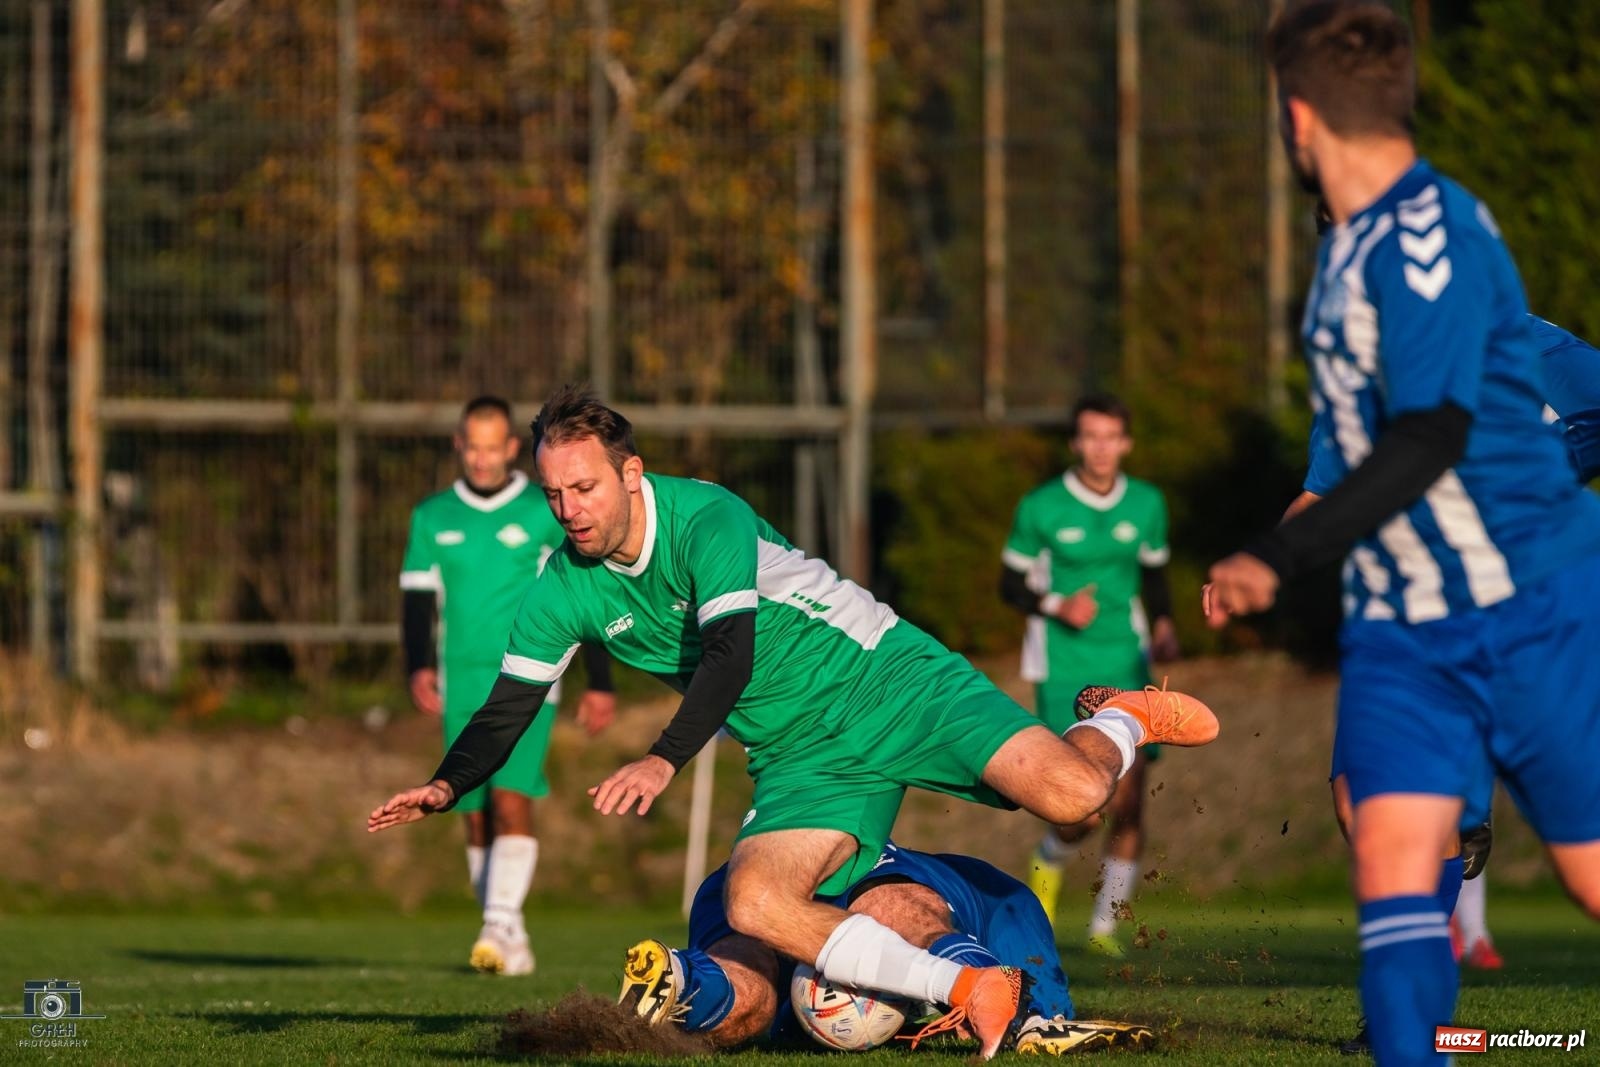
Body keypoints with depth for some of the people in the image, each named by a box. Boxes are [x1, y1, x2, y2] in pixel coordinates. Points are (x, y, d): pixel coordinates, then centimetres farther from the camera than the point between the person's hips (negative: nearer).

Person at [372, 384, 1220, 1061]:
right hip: (801, 762, 5)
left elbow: (731, 657, -31)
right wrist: (446, 785, -17)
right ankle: (967, 991, -15)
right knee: (755, 905, -23)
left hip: (887, 682, -5)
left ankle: (1120, 724, 15)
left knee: (1068, 794, -23)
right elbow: (508, 708, 3)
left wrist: (663, 762, -45)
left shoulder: (707, 519, -20)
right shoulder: (563, 592, -3)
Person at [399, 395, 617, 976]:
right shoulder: (432, 518, 10)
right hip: (462, 683, 3)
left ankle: (502, 924, -26)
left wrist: (600, 683, 3)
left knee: (511, 796, -20)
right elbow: (417, 597, 8)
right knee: (477, 815, 4)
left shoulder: (547, 514, 2)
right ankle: (511, 945, 13)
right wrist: (419, 667, -9)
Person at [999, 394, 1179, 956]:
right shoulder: (1041, 508, -4)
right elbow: (1012, 585, 3)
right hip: (1064, 670, -3)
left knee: (1128, 802, -6)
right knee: (1086, 810, -11)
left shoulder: (1147, 504, 6)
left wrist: (1163, 625, 1)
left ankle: (1106, 924, 8)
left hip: (1127, 667, 3)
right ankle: (1047, 861, 24)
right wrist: (1057, 606, -15)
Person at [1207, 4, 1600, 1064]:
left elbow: (1429, 442, -26)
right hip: (1399, 624, 8)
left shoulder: (1429, 238, -19)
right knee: (1392, 852, -10)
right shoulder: (1355, 241, 10)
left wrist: (1280, 558, -26)